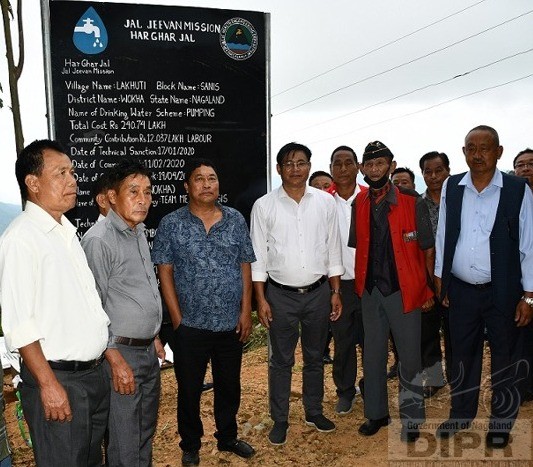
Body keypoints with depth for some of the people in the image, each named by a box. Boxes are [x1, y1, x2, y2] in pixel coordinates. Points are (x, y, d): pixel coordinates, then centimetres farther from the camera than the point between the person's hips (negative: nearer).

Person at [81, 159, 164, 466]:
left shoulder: (139, 233, 9)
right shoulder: (99, 240, -17)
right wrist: (116, 359, -18)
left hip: (149, 350, 8)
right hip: (121, 352, -8)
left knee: (146, 433, 21)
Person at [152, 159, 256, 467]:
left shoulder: (236, 220, 2)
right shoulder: (171, 224, -5)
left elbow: (245, 266, 4)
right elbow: (165, 273, -4)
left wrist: (246, 311, 0)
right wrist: (178, 319, -7)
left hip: (231, 325, 3)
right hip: (191, 326, -2)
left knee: (230, 387, 18)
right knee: (189, 390, 13)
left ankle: (228, 437, 41)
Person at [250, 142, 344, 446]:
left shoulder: (325, 202, 0)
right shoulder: (264, 206, -5)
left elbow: (333, 251, 5)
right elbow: (258, 256, -3)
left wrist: (336, 291, 3)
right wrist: (261, 299, -6)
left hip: (318, 292, 2)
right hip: (281, 295, -2)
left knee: (315, 357, 17)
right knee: (281, 361, 10)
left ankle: (314, 412, 37)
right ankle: (280, 420, 27)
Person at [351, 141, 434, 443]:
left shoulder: (413, 203, -7)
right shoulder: (358, 205, 4)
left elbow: (428, 249, -3)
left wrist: (430, 289, -4)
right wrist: (359, 287, 5)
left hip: (404, 291, -3)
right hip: (371, 291, 4)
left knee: (409, 358, 6)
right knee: (373, 356, 14)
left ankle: (411, 419, 25)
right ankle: (376, 413, 31)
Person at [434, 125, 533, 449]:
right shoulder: (451, 187, 1)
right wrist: (440, 278, 8)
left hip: (504, 291, -2)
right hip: (461, 289, 3)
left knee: (505, 360, 12)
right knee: (462, 356, 17)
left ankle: (501, 423, 32)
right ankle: (461, 414, 36)